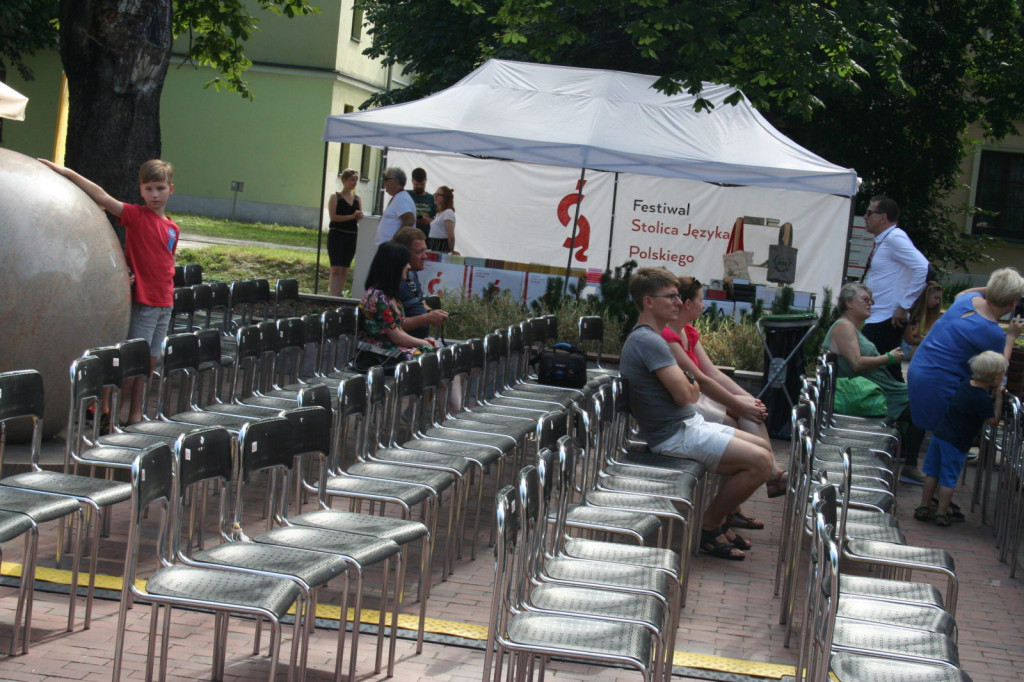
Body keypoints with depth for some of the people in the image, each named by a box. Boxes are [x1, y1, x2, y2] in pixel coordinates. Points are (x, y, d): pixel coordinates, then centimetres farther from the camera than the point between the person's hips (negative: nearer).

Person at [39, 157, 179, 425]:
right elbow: (103, 198, -16)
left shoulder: (173, 228, 10)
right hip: (142, 301, -6)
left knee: (149, 361, 10)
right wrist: (68, 173, -23)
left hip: (164, 302, 6)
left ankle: (136, 413, 18)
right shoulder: (136, 216, -6)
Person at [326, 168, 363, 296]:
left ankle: (338, 293, 17)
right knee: (336, 269, -11)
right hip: (337, 235, -5)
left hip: (351, 236, 5)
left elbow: (359, 217, 10)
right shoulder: (335, 197, -2)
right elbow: (333, 217, -13)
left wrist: (359, 216, -14)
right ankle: (333, 296, -14)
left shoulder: (357, 198, 11)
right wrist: (352, 216, -19)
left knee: (345, 269, 9)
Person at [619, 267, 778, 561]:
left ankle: (721, 519, 17)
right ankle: (709, 527, -2)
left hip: (688, 424, 11)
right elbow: (684, 395, -22)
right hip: (674, 435, -11)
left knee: (762, 448, 14)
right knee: (759, 462, -17)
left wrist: (686, 384, -7)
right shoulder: (648, 341, -19)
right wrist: (688, 386, 1)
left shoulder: (645, 338, 16)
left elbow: (693, 391, 16)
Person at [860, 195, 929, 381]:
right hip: (874, 321, 10)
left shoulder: (895, 239, -12)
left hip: (886, 322, -10)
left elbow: (922, 268, -24)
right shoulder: (882, 241, 16)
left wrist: (904, 306, -21)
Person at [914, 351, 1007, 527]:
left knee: (932, 473, 15)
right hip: (957, 443, -7)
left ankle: (924, 507, 24)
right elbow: (994, 421, -12)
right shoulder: (982, 399, -20)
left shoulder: (965, 384, 3)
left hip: (940, 433, 7)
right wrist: (999, 398, -8)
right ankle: (941, 514, 10)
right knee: (949, 479, 4)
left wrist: (995, 391, 14)